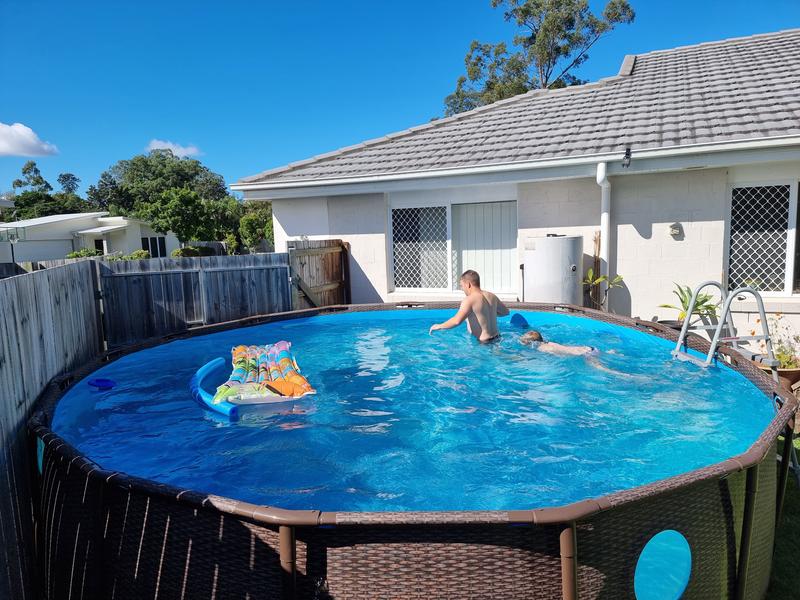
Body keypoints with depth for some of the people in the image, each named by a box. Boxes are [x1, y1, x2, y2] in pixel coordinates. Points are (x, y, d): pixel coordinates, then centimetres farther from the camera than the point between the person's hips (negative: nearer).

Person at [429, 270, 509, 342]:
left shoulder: (469, 300, -15)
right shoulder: (491, 296, 8)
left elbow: (456, 321, -26)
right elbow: (505, 312, 24)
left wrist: (439, 326, -10)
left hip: (482, 343, -8)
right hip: (496, 338, 8)